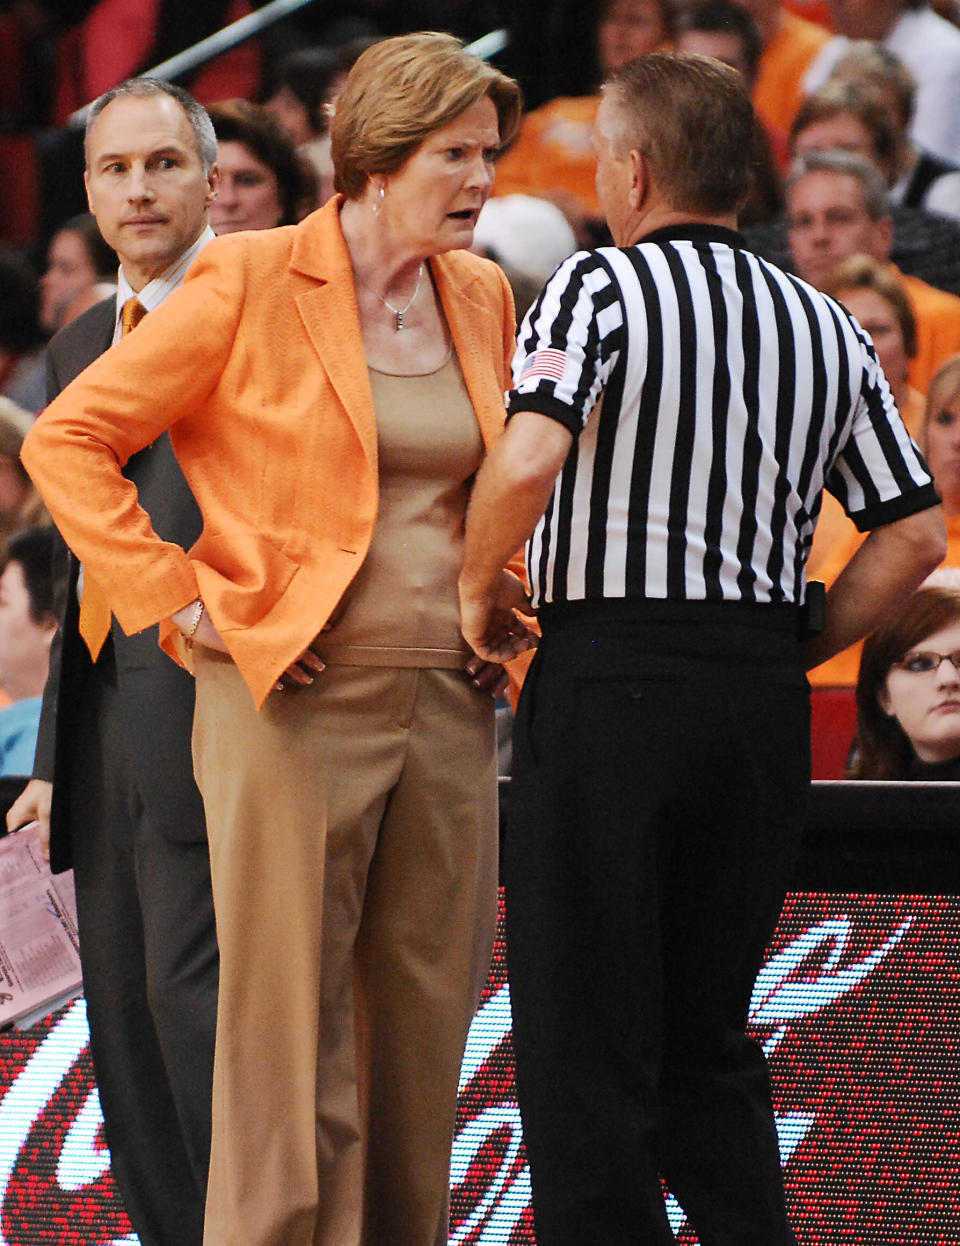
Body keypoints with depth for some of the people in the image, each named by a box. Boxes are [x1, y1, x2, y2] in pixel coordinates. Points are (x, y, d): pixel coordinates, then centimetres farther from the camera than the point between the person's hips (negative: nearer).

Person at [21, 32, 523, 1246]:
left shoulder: (483, 297, 12)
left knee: (425, 1041, 7)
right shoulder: (249, 283, -6)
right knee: (289, 1040, -6)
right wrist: (179, 600, -9)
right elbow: (68, 440, -5)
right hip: (295, 702, -6)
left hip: (448, 705, 6)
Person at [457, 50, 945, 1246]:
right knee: (710, 1036, 15)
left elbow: (528, 459, -23)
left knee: (584, 1040, 2)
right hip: (765, 698, 5)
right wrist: (792, 651, 15)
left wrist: (479, 588, -7)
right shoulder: (825, 326, 10)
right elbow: (912, 532, 8)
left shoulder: (601, 285, -7)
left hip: (610, 677, -5)